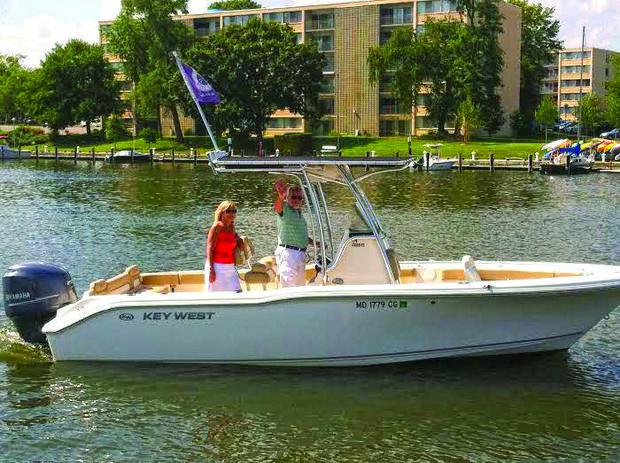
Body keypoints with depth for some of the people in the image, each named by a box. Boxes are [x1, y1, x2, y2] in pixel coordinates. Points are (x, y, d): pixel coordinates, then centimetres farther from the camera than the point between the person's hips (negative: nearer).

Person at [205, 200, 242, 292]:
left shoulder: (232, 227, 9)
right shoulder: (217, 227, -11)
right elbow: (209, 249, -15)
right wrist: (211, 270, -20)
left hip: (230, 267, 7)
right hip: (217, 266, -7)